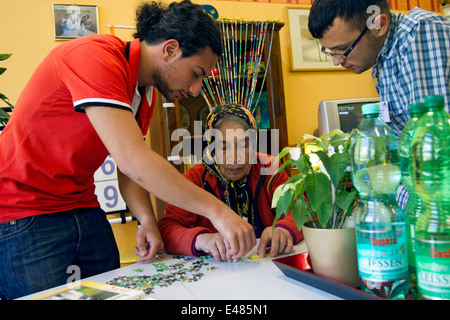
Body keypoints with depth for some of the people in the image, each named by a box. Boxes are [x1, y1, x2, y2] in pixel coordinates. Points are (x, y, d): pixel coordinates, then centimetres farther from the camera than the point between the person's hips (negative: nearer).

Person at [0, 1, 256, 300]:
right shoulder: (94, 56, -24)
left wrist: (147, 219, -15)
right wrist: (216, 210, -28)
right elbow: (132, 161, -32)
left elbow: (131, 168, 4)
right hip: (25, 216, -8)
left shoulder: (147, 91, 5)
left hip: (83, 208, 8)